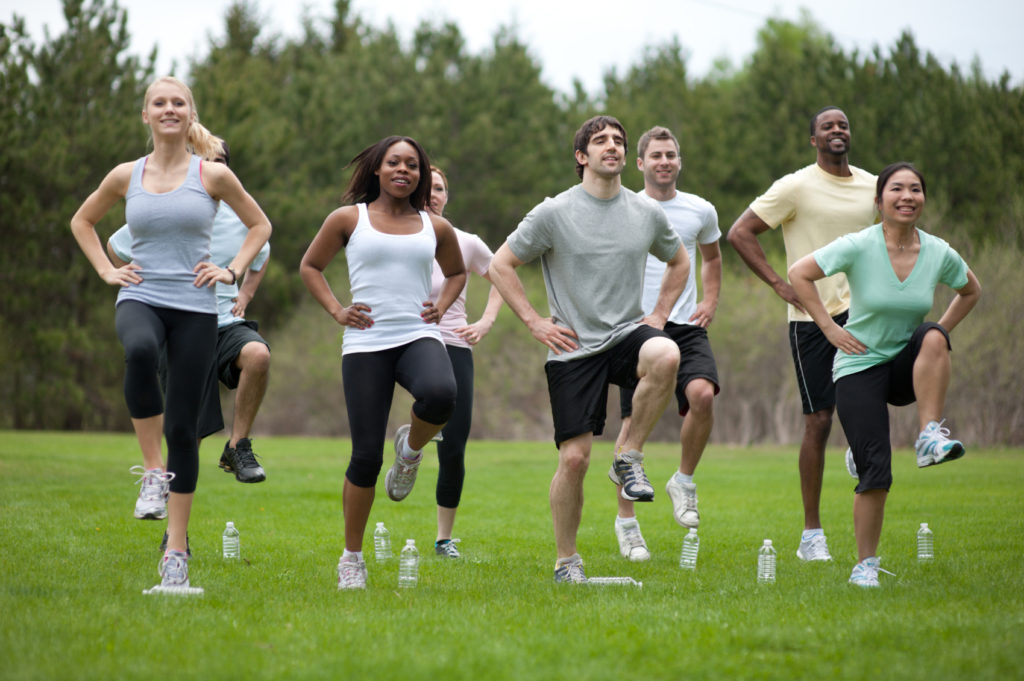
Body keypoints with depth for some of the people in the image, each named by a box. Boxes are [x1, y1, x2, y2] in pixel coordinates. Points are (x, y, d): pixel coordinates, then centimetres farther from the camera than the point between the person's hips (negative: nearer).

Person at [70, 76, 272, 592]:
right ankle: (152, 469, -24)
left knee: (183, 427, -2)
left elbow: (259, 225, 16)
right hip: (140, 299, 0)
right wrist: (105, 270, 10)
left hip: (194, 308, 0)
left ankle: (176, 549, 6)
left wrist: (233, 271, 3)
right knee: (139, 351, -38)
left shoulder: (212, 176, 3)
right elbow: (82, 222, 23)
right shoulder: (126, 177, 7)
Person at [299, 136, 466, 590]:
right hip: (365, 344, -1)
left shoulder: (436, 228, 14)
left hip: (419, 337, 1)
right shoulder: (348, 219, 8)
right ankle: (351, 558, 12)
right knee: (366, 456, -6)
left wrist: (441, 306, 11)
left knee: (440, 394, -35)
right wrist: (336, 311, 3)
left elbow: (457, 271, 31)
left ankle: (411, 449, 1)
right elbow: (310, 266, 17)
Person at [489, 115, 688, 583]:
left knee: (666, 356, -34)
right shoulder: (554, 213, -2)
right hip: (573, 350, -2)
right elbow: (500, 266, 2)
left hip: (628, 334, 2)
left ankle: (629, 458, -15)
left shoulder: (647, 213, 8)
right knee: (574, 457, -7)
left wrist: (659, 315, 13)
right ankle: (566, 560, 11)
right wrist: (535, 322, -3)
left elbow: (678, 263, 26)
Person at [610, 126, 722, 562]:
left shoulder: (701, 211, 9)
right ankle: (626, 519, 10)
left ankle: (684, 481, -1)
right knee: (635, 420, -4)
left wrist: (711, 301, 14)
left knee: (702, 394, -24)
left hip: (686, 327, 2)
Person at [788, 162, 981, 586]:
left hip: (907, 367, 3)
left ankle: (930, 437, -30)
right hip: (860, 365, -2)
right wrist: (829, 328, -8)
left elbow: (971, 291, 18)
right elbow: (799, 274, -7)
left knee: (931, 337, -33)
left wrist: (939, 334, 5)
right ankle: (866, 565, 5)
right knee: (875, 472, -10)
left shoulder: (939, 254, -3)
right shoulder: (859, 247, -12)